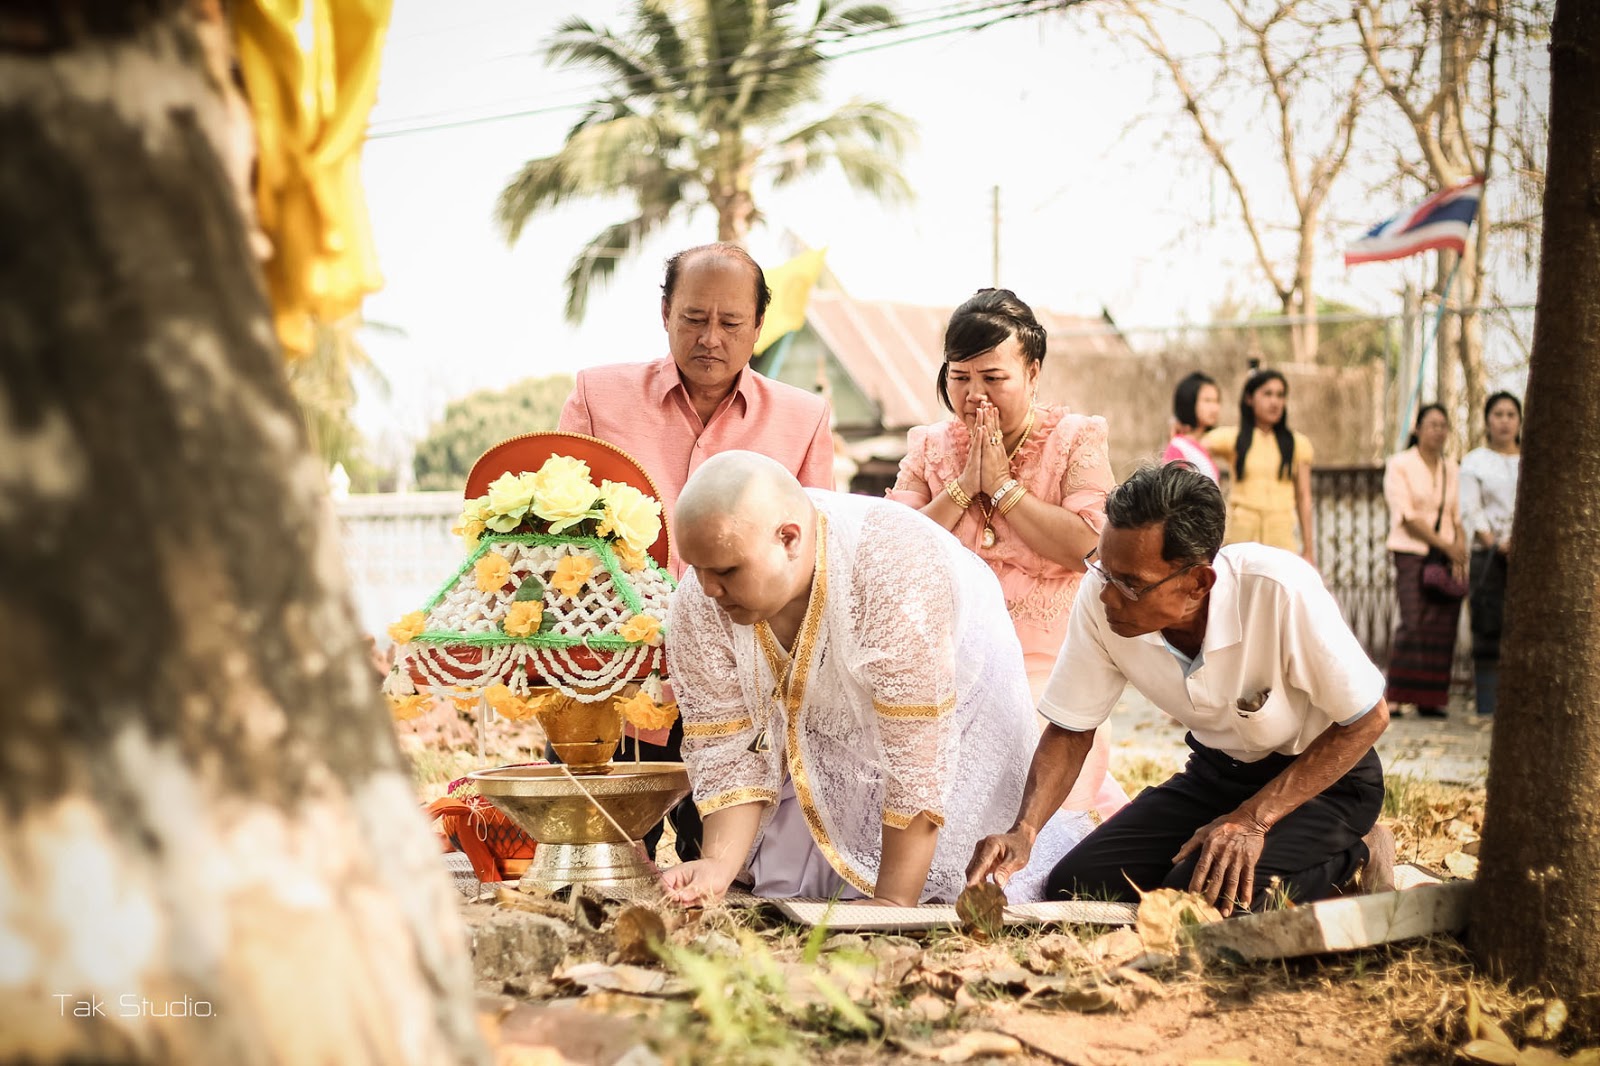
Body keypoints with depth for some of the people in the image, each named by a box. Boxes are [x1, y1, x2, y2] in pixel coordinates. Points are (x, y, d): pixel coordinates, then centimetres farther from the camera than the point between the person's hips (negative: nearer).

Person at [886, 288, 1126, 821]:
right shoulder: (929, 446, 11)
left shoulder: (1077, 439, 2)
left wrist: (1001, 483, -8)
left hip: (1048, 670, -3)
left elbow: (1087, 547, -13)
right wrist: (964, 486, -6)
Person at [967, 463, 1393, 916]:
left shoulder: (1279, 591, -33)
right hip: (1219, 770, 6)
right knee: (1072, 885, -8)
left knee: (1222, 898, -29)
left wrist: (1254, 818, -26)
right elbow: (1070, 729, -6)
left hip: (1325, 774, -5)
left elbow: (1367, 719, -20)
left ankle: (1354, 858, 1)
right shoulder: (1101, 598, -20)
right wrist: (1023, 832, -23)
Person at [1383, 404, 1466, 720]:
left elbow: (1458, 516, 14)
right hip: (1411, 552, -5)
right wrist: (1446, 545, -12)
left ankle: (1429, 699, 2)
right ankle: (1395, 696, -11)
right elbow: (1406, 516, -8)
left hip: (1446, 556, 5)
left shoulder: (1451, 469, 15)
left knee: (1443, 626, -2)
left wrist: (1459, 554, -3)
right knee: (1414, 624, -16)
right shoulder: (1399, 465, -1)